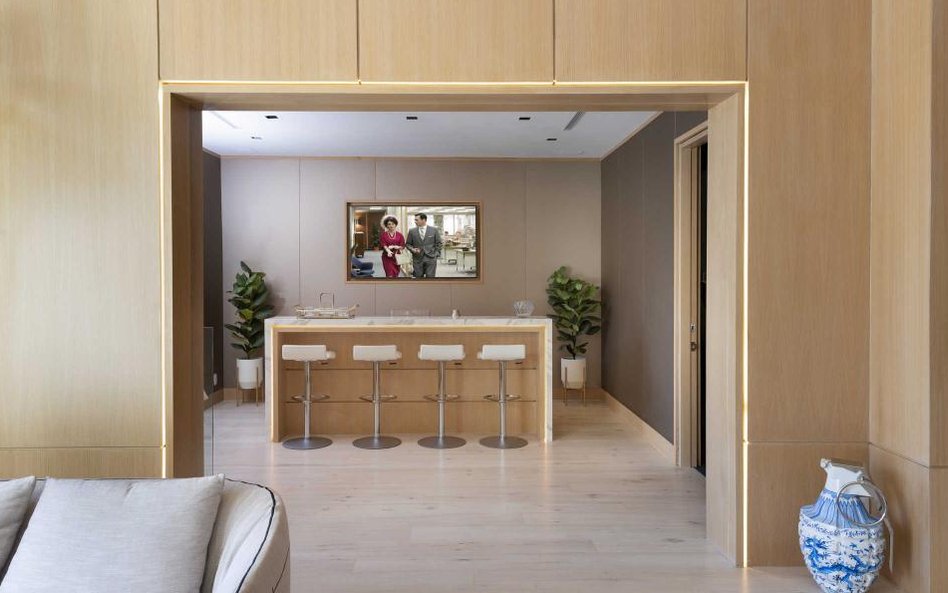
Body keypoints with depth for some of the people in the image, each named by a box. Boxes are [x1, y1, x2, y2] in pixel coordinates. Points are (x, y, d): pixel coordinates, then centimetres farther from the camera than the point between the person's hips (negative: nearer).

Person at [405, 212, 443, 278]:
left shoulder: (434, 230, 3)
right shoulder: (412, 231, 6)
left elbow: (439, 243, 7)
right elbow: (408, 244, 11)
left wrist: (436, 254, 0)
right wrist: (412, 249, -8)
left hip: (431, 258, -1)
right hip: (417, 259, 2)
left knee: (430, 277, -4)